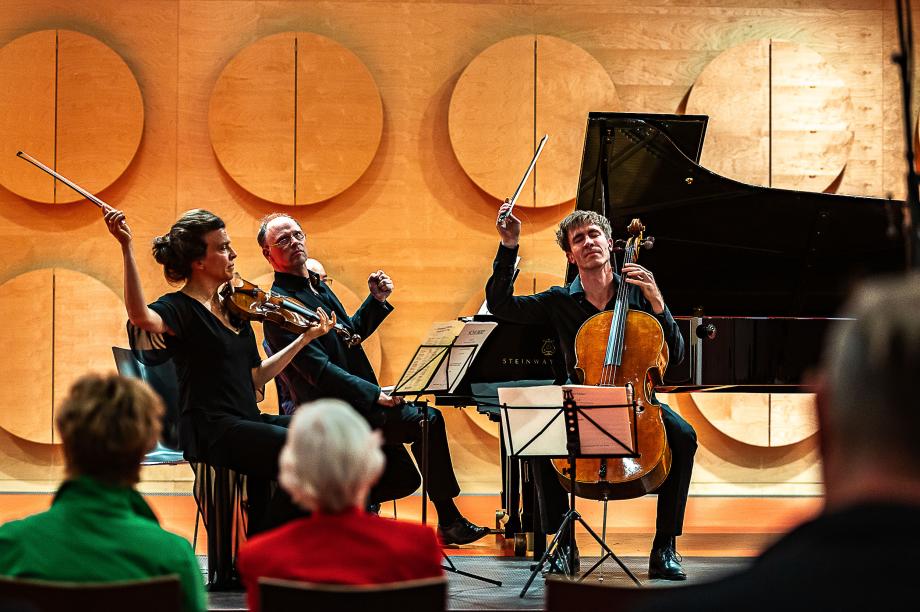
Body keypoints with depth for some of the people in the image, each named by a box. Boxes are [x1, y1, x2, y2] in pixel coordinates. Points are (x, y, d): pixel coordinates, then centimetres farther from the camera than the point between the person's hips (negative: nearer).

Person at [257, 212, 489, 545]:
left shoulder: (317, 285, 14)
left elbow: (353, 332, 25)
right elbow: (318, 369, -23)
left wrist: (376, 301, 9)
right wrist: (374, 393, -27)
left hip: (356, 403, 10)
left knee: (404, 480, 13)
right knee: (428, 421, -20)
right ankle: (448, 520, -13)